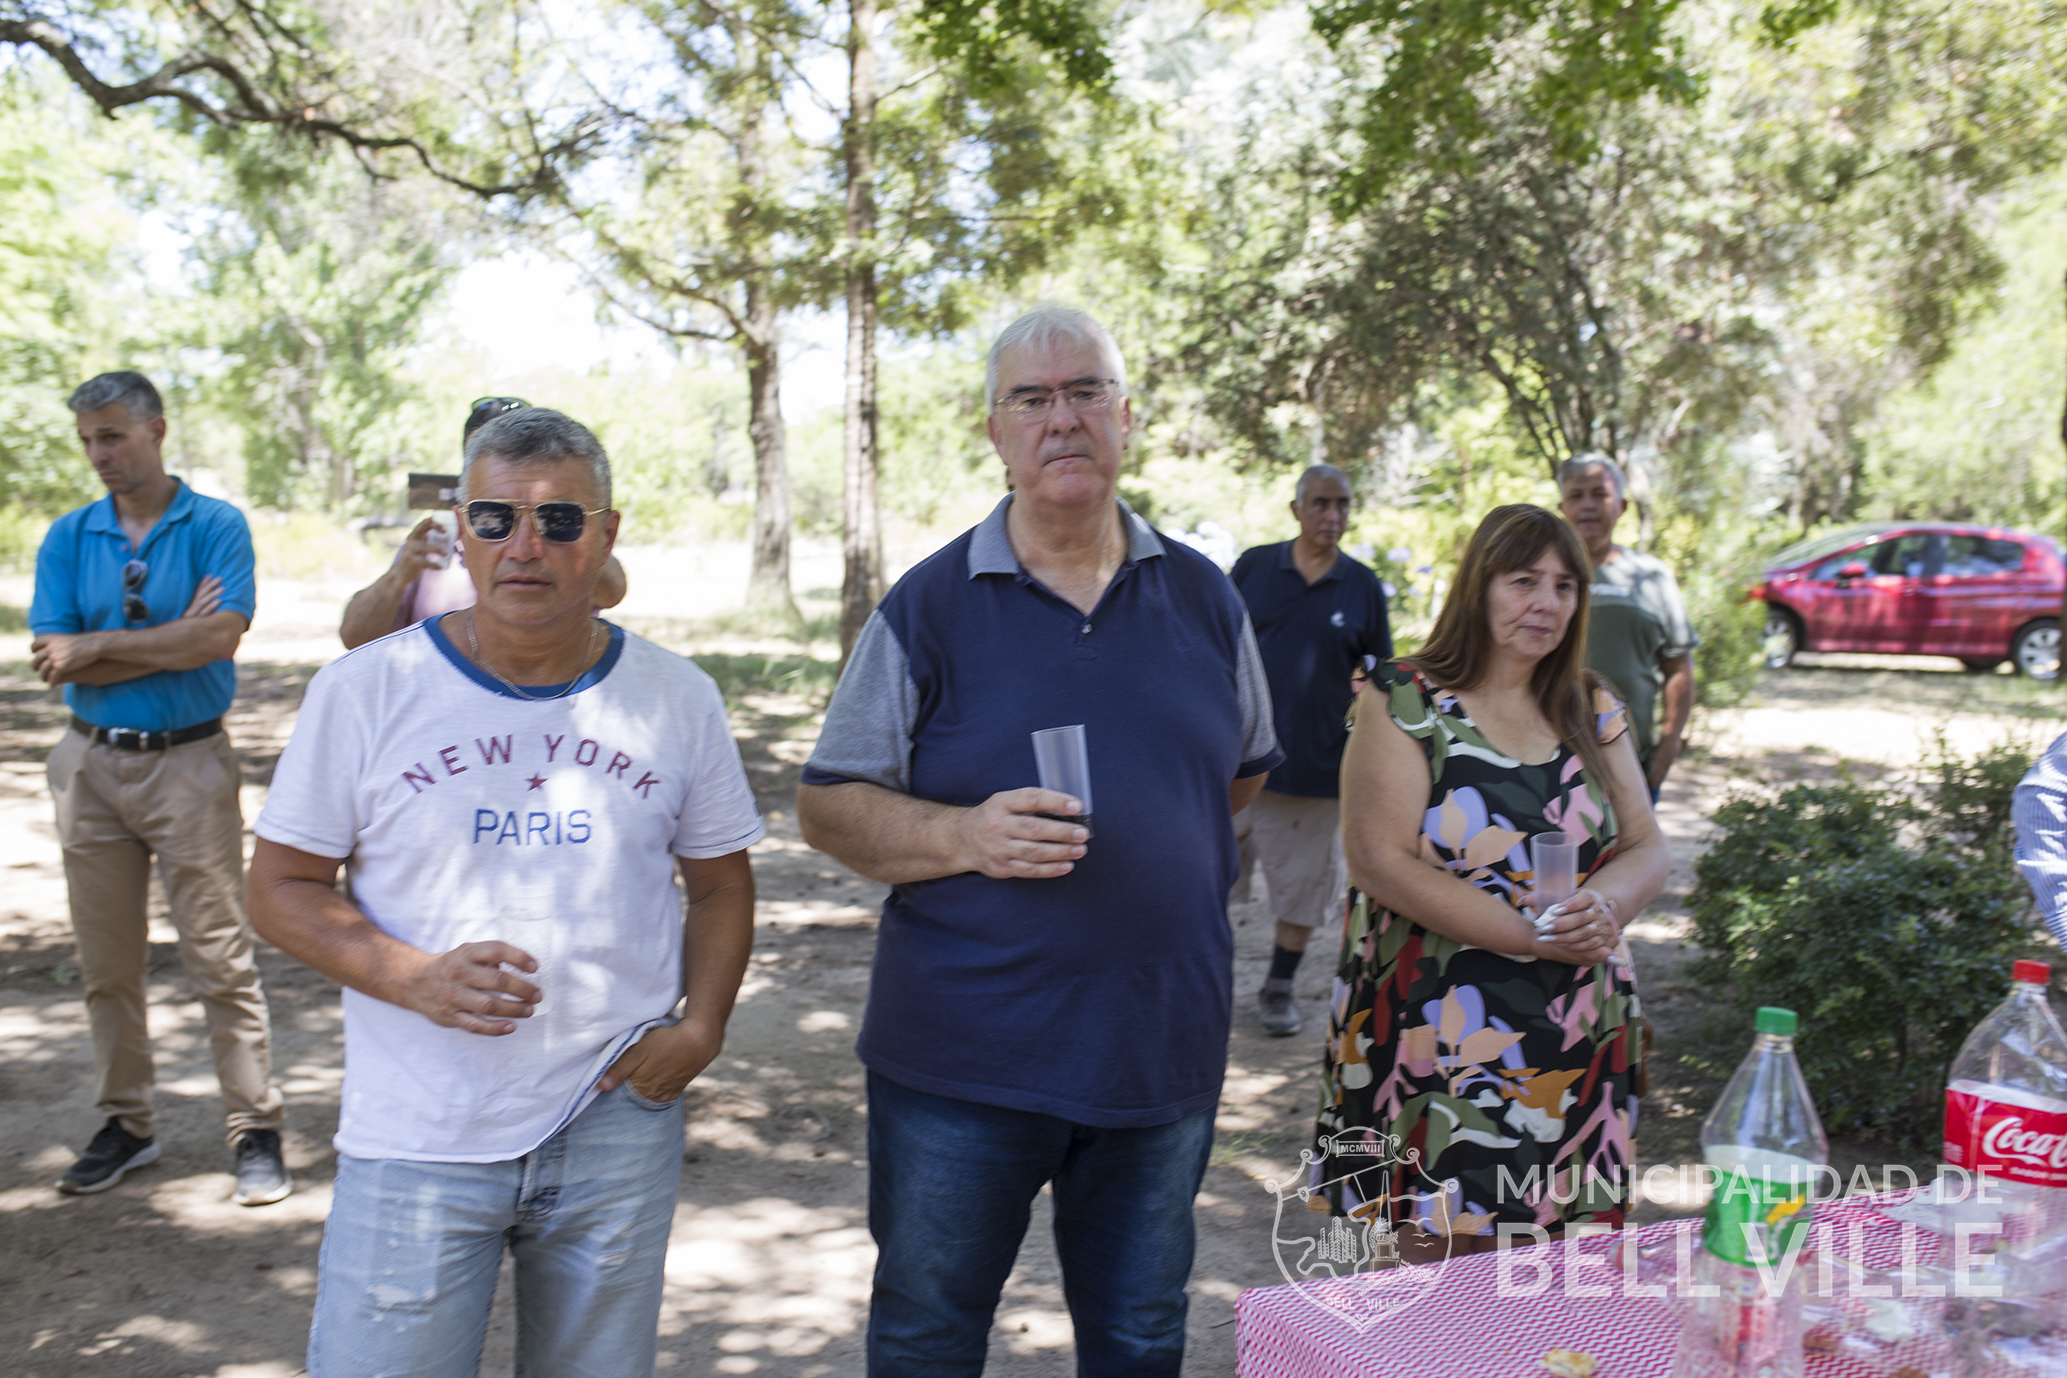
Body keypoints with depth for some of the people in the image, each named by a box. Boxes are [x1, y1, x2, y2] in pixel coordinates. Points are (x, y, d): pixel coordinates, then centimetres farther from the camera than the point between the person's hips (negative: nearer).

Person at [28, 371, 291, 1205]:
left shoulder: (216, 526, -3)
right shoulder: (68, 538, 6)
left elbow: (220, 636, -17)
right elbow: (55, 662, -4)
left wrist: (98, 645, -11)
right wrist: (173, 640, -11)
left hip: (189, 762, -4)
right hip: (92, 762, 4)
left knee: (219, 956, -2)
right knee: (107, 962, 11)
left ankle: (256, 1130, 6)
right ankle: (125, 1125, 25)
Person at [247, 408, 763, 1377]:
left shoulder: (676, 697, 1)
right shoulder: (362, 691, -4)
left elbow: (719, 886, 11)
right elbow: (279, 887, 0)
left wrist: (701, 1027, -5)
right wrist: (413, 979, -16)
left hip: (618, 1127, 2)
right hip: (418, 1141, -1)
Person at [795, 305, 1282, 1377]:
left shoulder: (1204, 597, 5)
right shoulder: (928, 605, -5)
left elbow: (1244, 771, 19)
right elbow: (827, 804, -5)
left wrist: (1152, 843, 6)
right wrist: (965, 836, -21)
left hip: (1163, 1049, 3)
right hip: (962, 1055, -2)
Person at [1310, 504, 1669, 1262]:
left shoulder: (1593, 709, 12)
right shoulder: (1403, 703, -5)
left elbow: (1647, 848, 11)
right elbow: (1379, 862, -13)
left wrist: (1605, 904, -13)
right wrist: (1538, 935, -16)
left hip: (1575, 1042, 5)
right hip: (1438, 1037, -5)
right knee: (1440, 1258, -2)